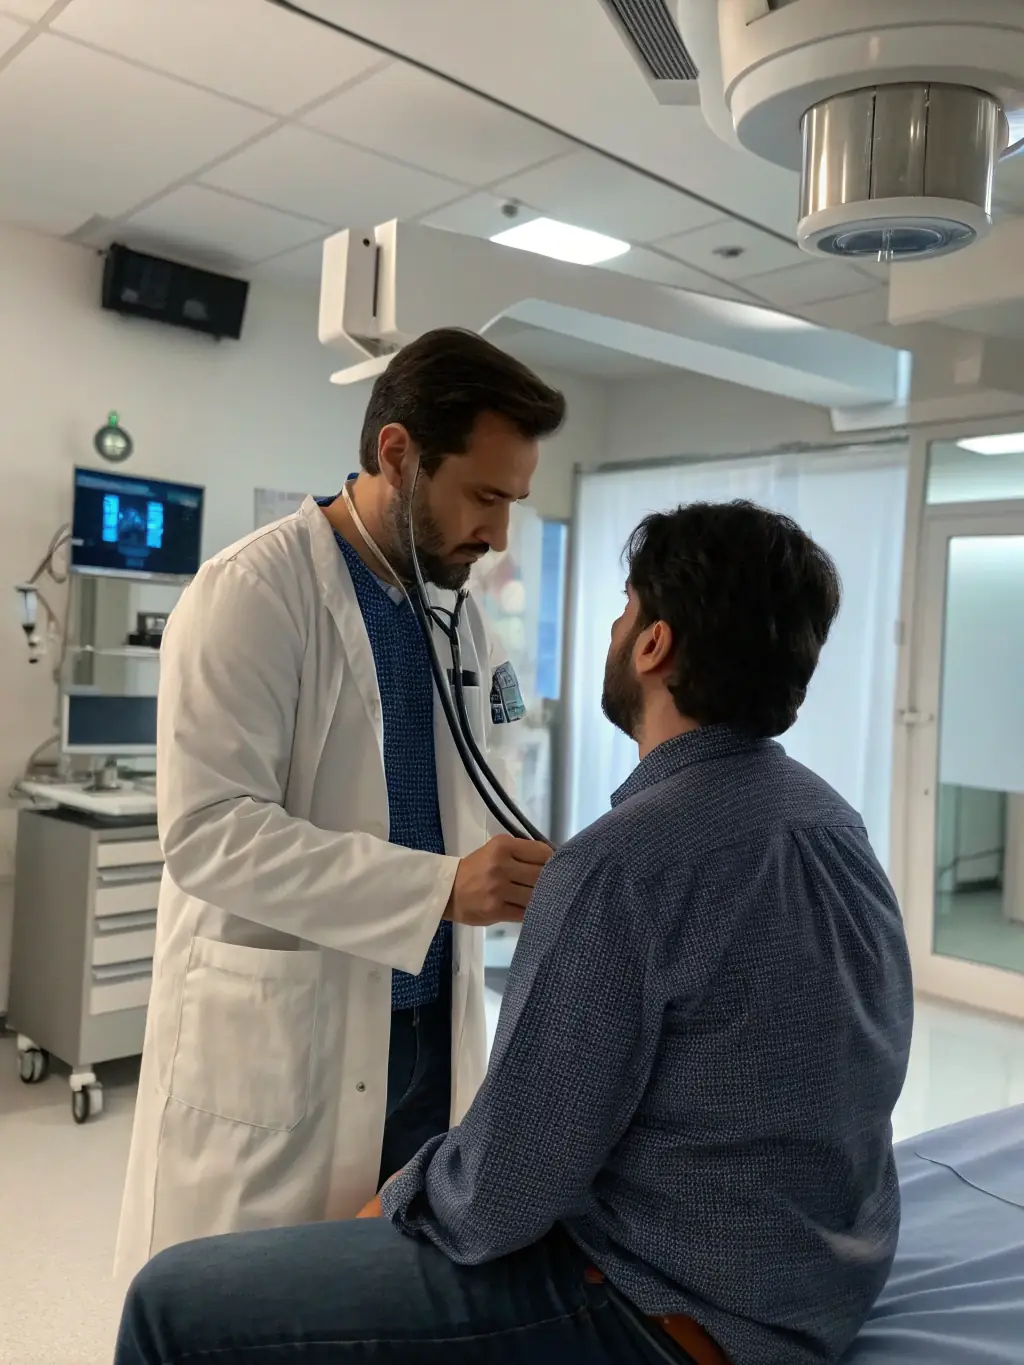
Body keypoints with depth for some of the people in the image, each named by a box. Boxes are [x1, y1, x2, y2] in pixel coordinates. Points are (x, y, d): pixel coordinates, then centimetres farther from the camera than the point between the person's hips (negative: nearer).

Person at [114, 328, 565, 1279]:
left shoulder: (459, 611, 9)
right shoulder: (253, 592, -14)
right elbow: (208, 829, -21)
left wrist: (511, 875, -4)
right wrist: (440, 887, -27)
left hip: (428, 1030, 6)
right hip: (275, 1041, -6)